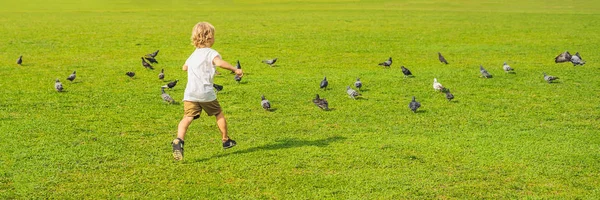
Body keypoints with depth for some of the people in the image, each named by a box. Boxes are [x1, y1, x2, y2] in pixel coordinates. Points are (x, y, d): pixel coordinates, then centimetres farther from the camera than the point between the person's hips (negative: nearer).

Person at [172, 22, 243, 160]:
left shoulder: (193, 55, 19)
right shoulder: (211, 53, -3)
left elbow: (184, 67, 33)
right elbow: (219, 62, -24)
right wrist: (235, 69, -18)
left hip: (190, 94, 4)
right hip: (206, 93, -4)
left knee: (187, 118, -9)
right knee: (219, 114, 18)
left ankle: (178, 141, -34)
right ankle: (226, 140, 32)